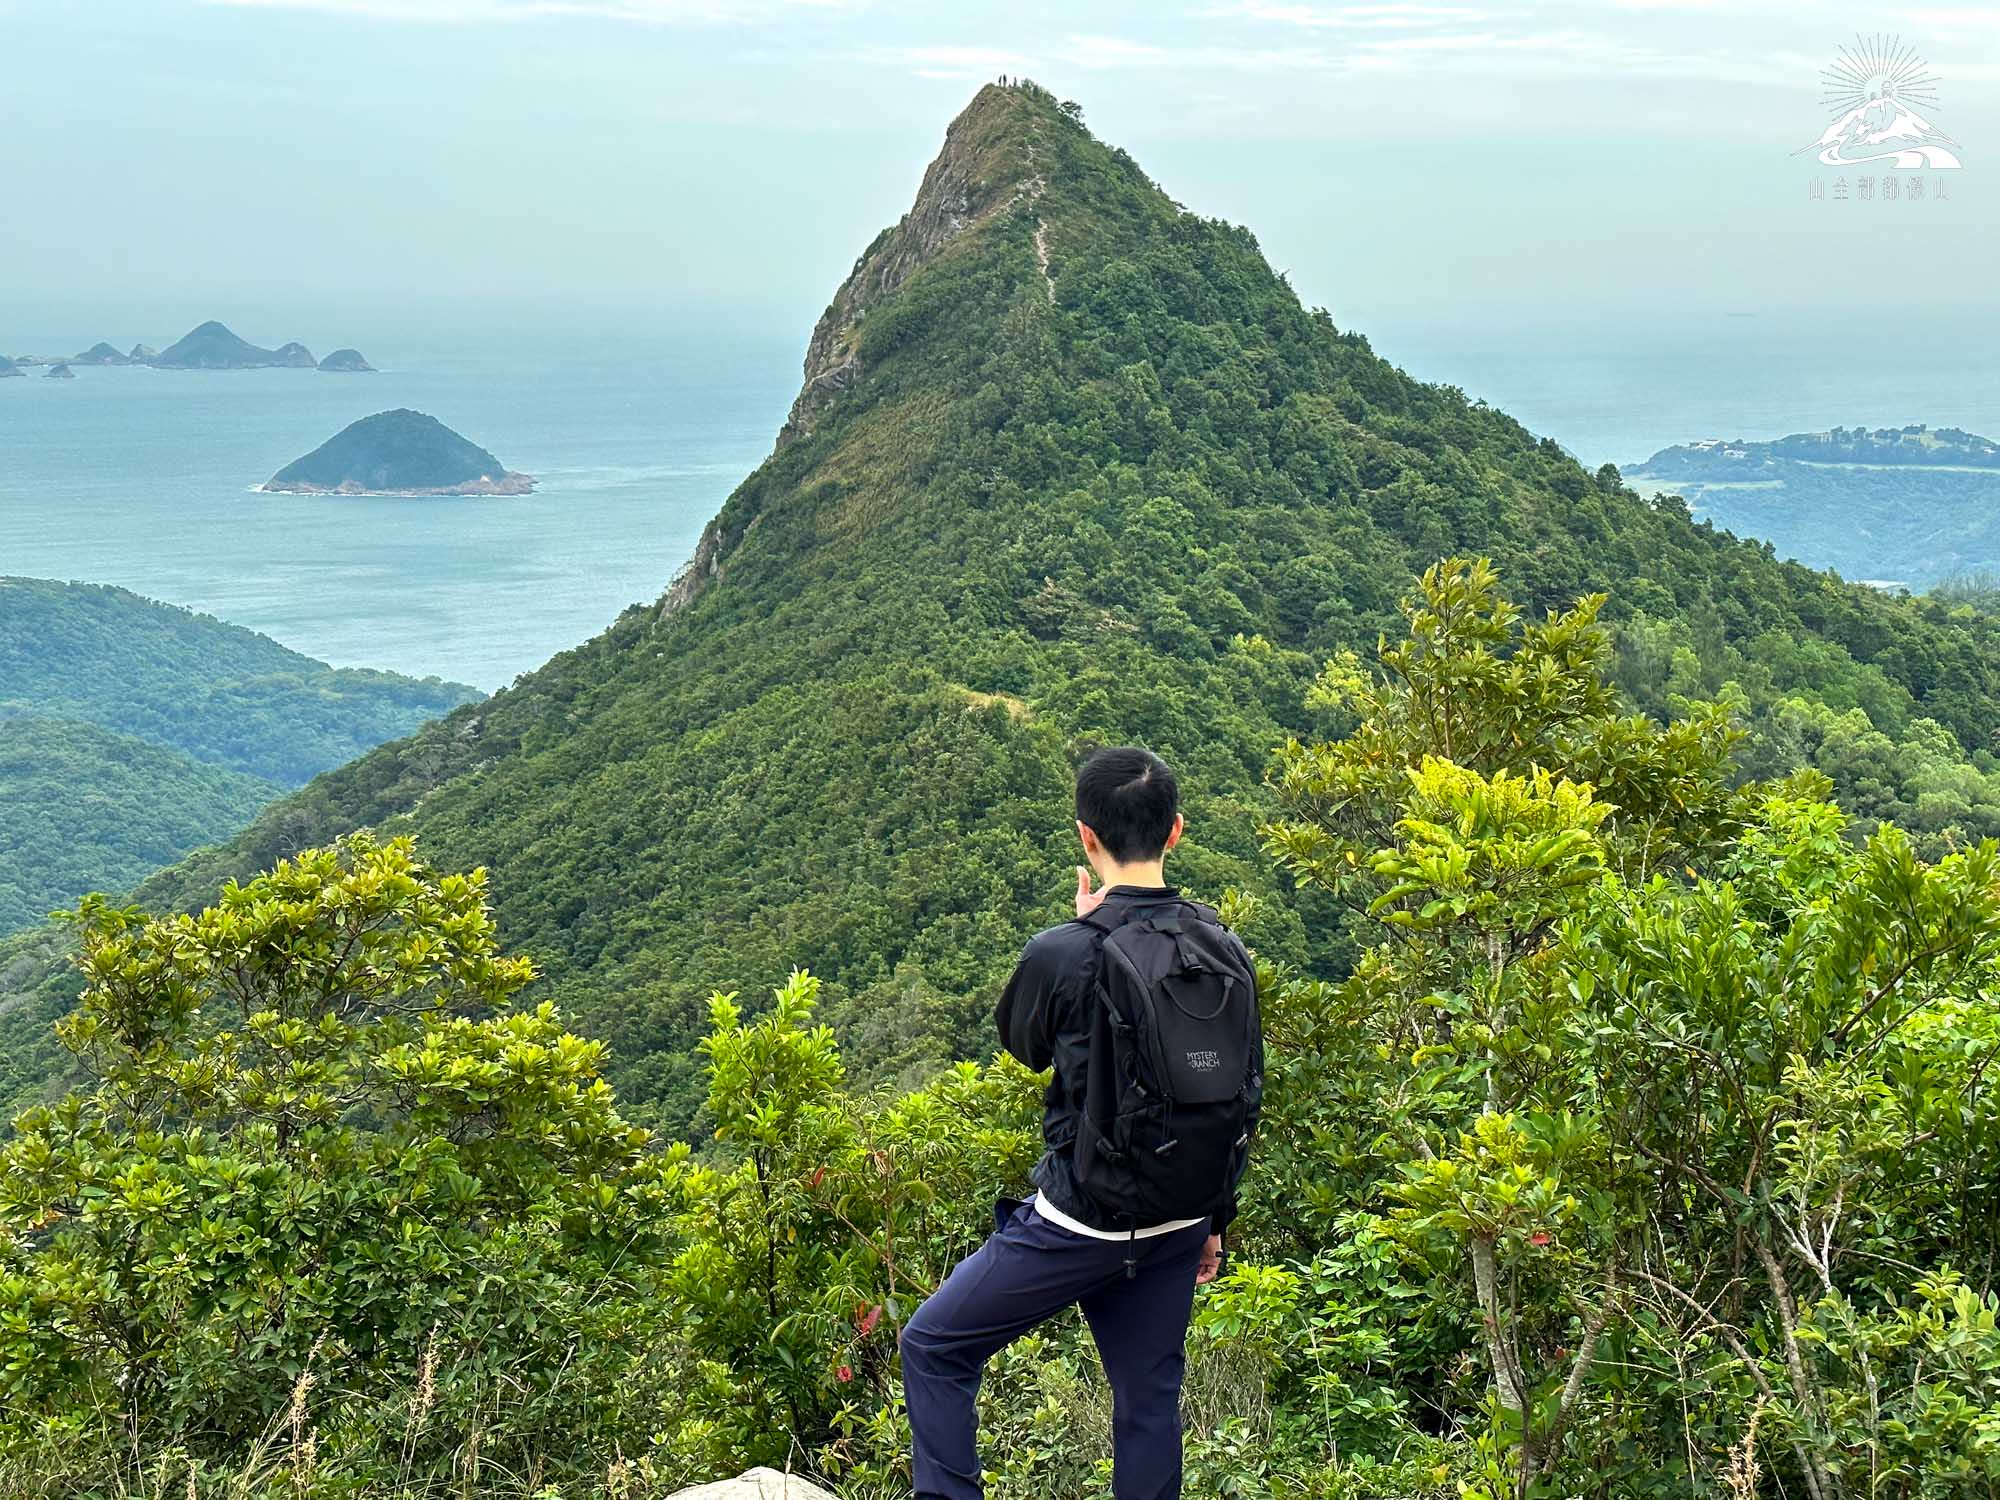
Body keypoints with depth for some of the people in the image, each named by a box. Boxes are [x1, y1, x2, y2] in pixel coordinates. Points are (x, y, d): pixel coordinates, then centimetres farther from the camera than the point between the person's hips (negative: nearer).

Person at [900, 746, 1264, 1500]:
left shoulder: (1064, 955, -18)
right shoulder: (1227, 954, 0)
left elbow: (1021, 1042, 4)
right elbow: (1245, 1100, 8)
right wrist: (1214, 1220, 18)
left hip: (1081, 1224, -5)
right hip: (1179, 1230, 6)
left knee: (934, 1348, 10)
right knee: (1149, 1398, 16)